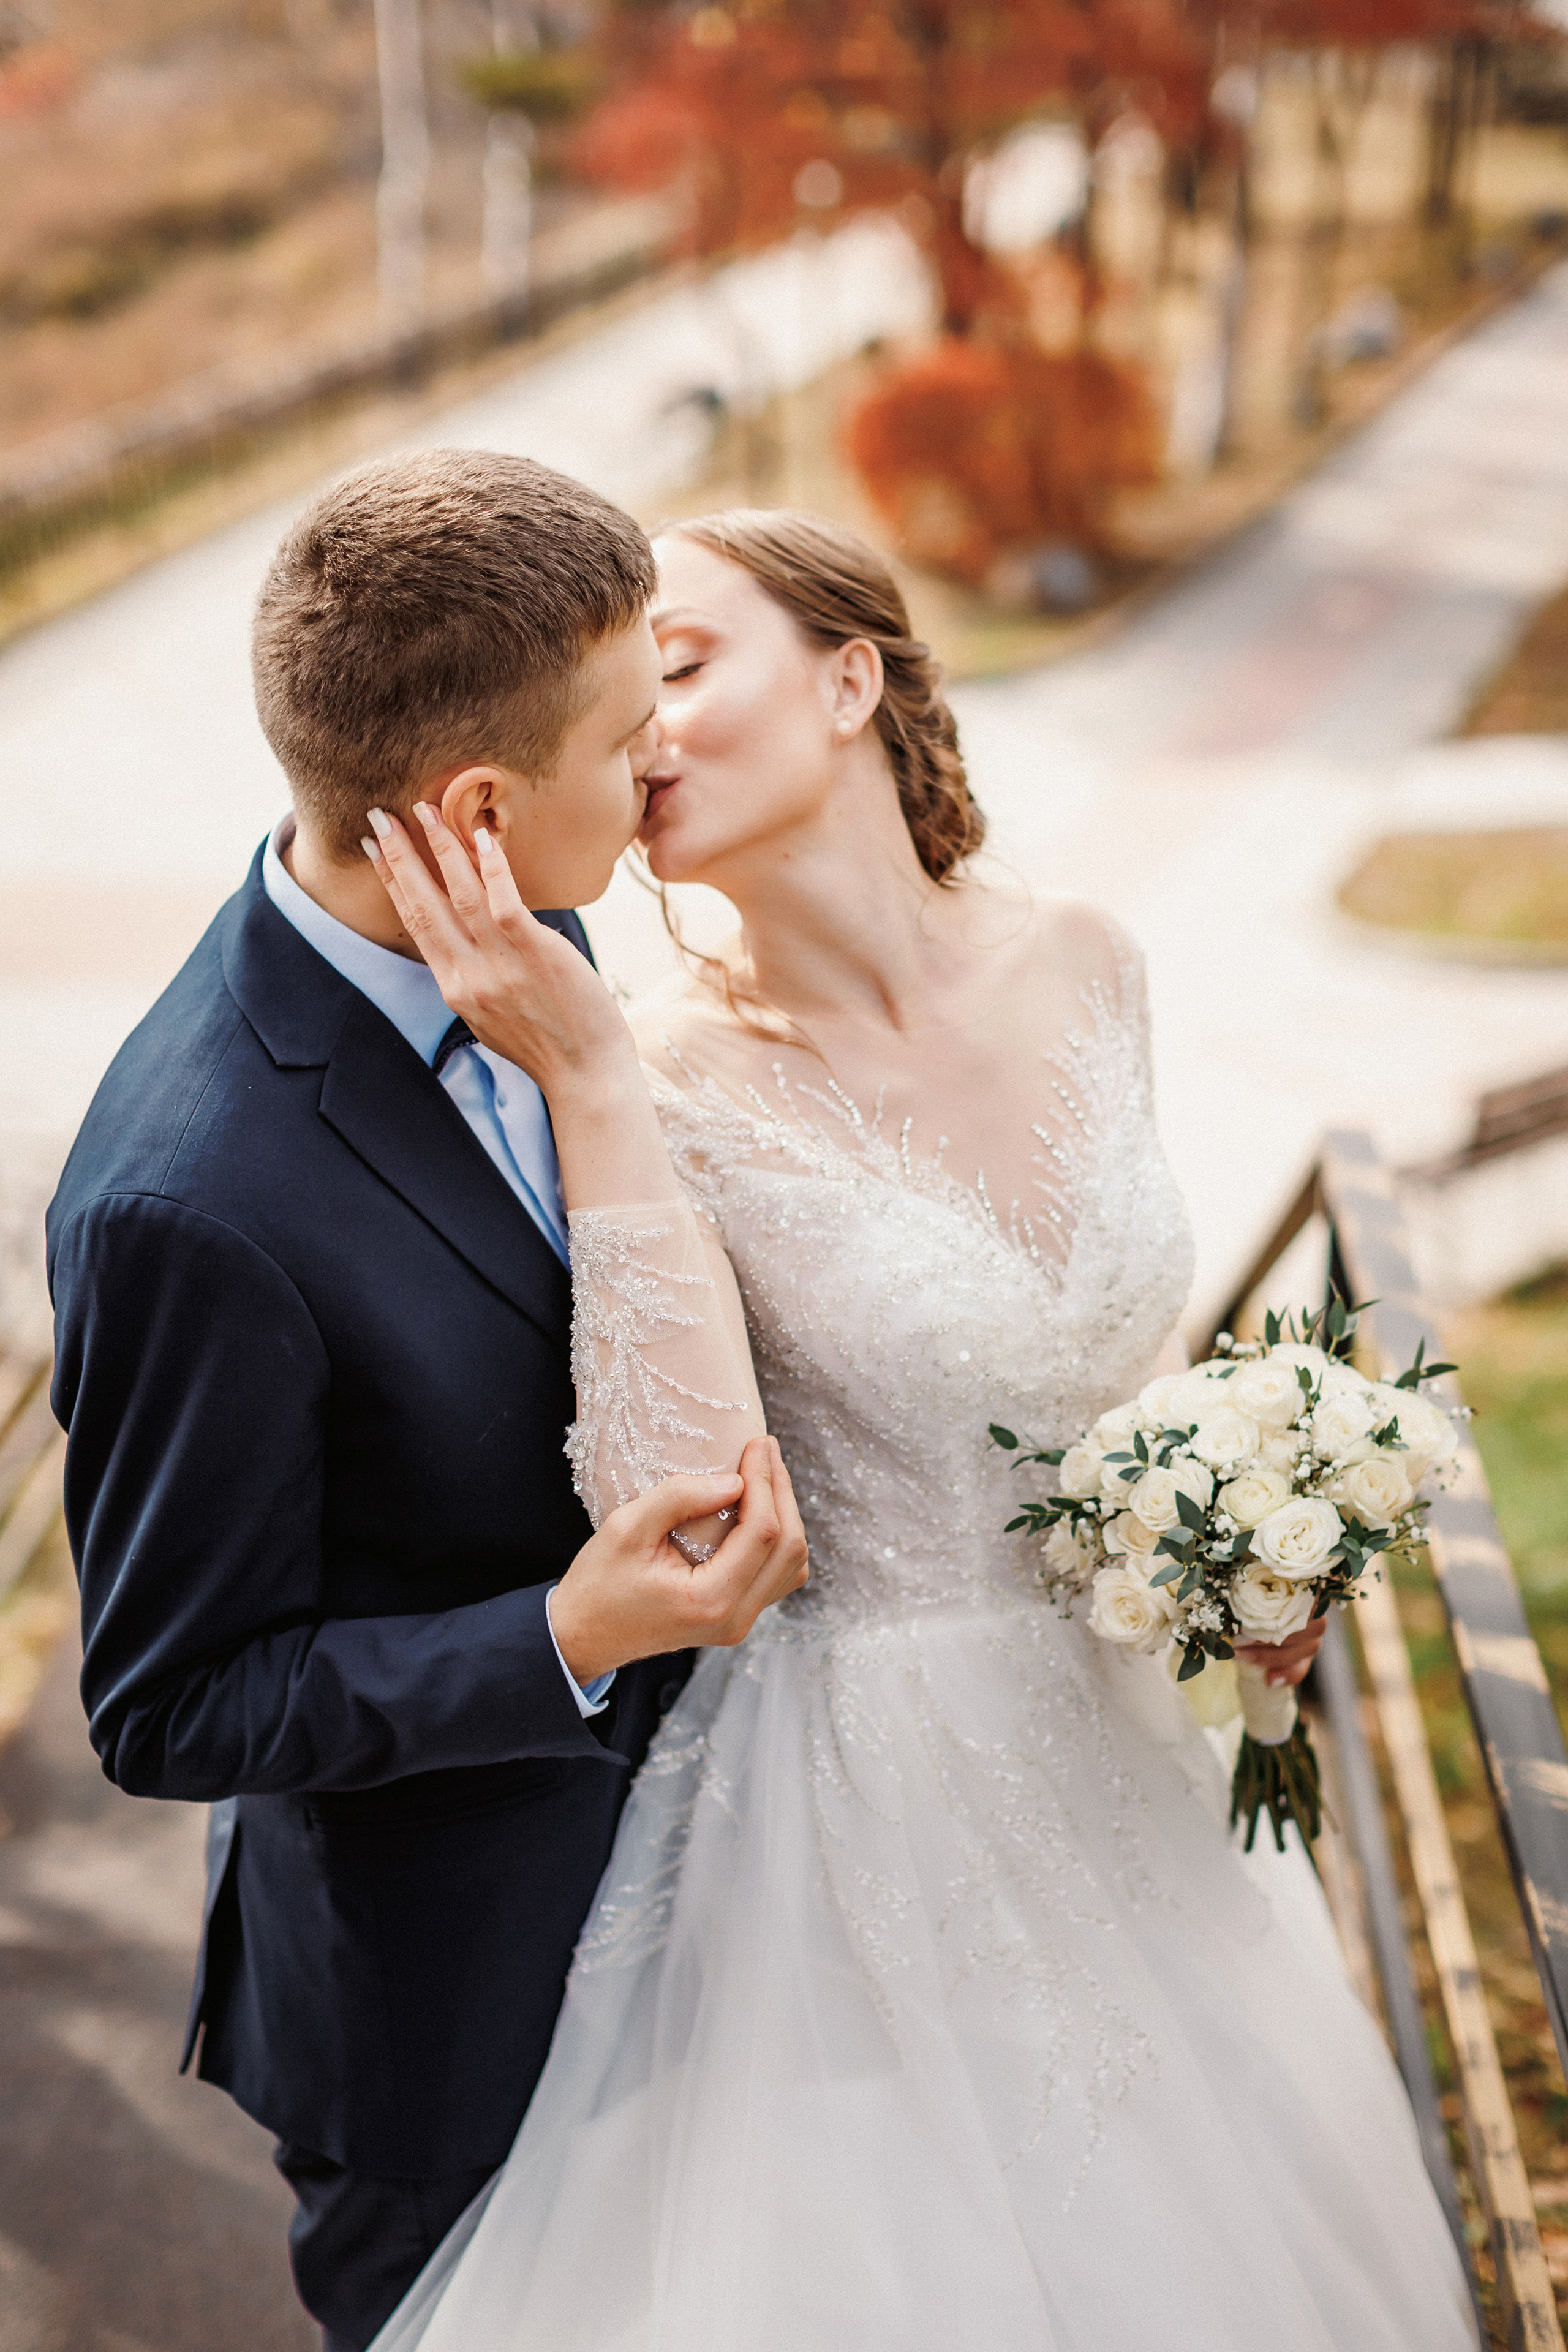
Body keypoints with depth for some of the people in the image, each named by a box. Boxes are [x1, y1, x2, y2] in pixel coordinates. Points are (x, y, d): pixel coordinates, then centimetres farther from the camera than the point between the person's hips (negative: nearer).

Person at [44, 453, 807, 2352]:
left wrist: (724, 1440, -10)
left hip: (650, 1880, 7)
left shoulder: (523, 949, -10)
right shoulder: (189, 1202, -34)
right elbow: (170, 1712, -21)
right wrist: (570, 1640, -31)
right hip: (450, 2003, -7)